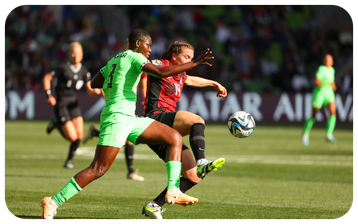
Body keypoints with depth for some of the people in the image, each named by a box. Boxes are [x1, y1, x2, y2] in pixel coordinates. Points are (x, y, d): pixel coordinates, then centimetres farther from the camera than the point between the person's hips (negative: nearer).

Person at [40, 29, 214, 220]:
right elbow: (162, 72, -20)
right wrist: (194, 63, -18)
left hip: (130, 120, 10)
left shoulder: (114, 60, 20)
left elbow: (94, 84, 28)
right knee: (98, 170, -12)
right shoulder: (135, 57, -6)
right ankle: (53, 202, -6)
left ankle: (173, 191, -6)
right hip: (117, 117, -10)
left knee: (175, 138, 2)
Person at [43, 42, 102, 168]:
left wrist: (95, 91, -19)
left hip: (73, 103, 5)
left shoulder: (84, 71, 2)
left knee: (79, 135, -6)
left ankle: (69, 161, 15)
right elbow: (46, 78, -6)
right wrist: (49, 95, -14)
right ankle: (56, 124, 18)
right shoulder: (64, 68, -14)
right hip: (61, 104, -5)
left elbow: (89, 90, 4)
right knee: (72, 137, -12)